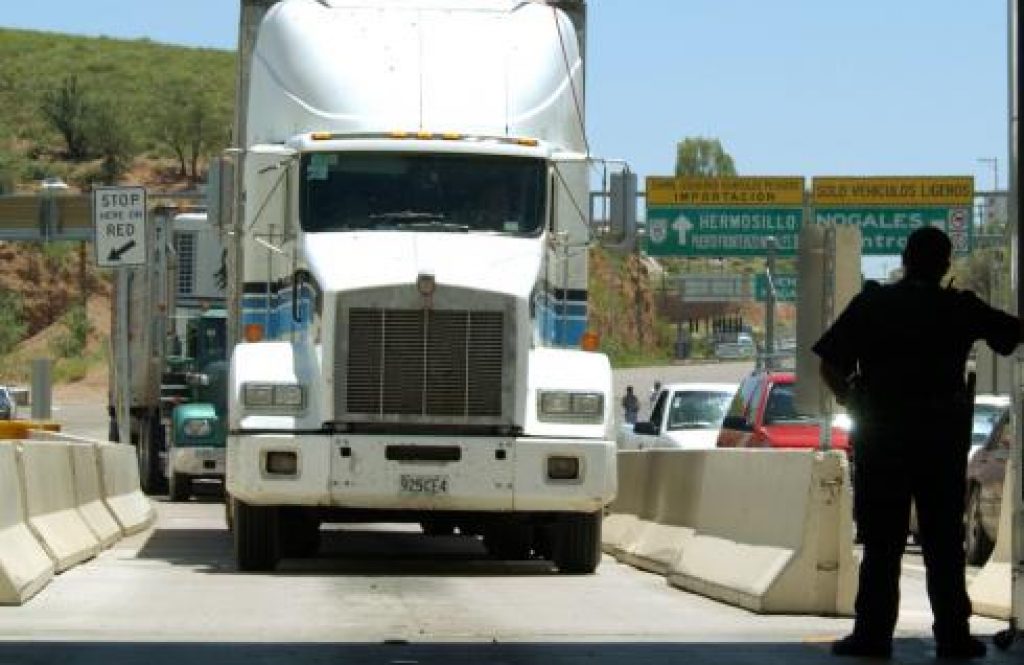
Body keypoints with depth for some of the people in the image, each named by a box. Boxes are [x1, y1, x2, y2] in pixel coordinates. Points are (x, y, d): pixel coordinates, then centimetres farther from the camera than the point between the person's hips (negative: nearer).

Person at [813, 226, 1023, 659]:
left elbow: (830, 366, -6)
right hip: (943, 438, 1)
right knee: (945, 542, 7)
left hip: (880, 434, -1)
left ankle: (873, 635, 0)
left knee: (881, 542, 2)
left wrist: (851, 400, 11)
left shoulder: (871, 304, -2)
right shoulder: (960, 309, 0)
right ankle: (952, 636, 7)